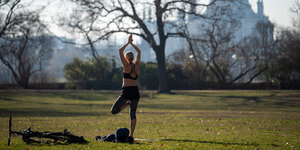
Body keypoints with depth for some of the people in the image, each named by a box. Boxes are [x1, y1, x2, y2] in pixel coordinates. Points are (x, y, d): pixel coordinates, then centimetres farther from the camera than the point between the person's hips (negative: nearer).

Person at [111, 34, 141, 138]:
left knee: (113, 111, 5)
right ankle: (131, 135, -3)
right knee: (133, 114, 5)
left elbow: (120, 51, -3)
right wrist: (131, 43, 18)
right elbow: (139, 52, 22)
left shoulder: (127, 66, -6)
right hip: (135, 91, 5)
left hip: (127, 91, -5)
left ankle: (128, 103, -9)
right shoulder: (136, 65, 7)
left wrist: (128, 43, 5)